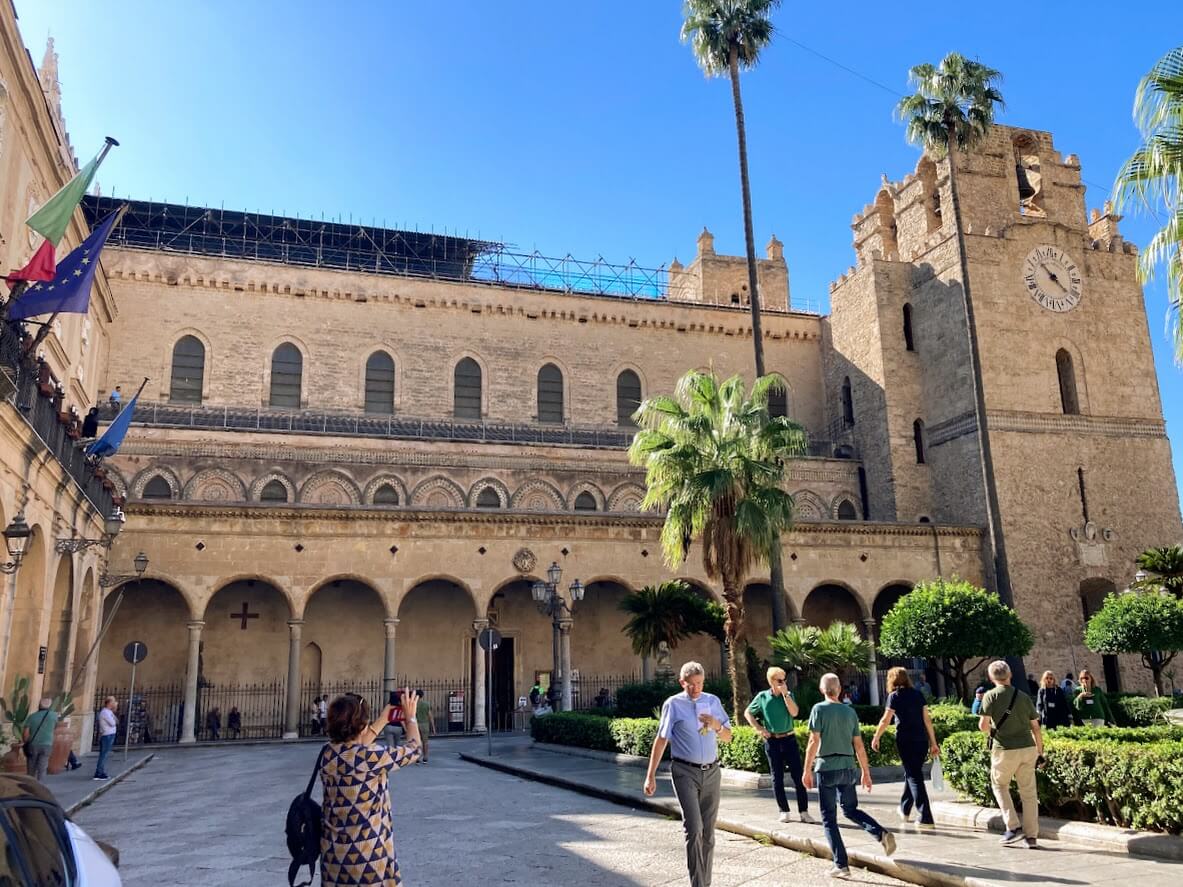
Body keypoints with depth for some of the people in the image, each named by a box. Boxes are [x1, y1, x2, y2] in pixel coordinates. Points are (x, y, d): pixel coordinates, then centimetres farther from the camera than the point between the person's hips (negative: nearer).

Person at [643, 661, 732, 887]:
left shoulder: (713, 701, 7)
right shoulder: (673, 705, -4)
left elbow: (728, 737, 13)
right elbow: (661, 740, -3)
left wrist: (717, 726, -10)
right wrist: (651, 775, -6)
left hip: (712, 771, 4)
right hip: (685, 772, -4)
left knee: (708, 831, 11)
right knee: (693, 828, -15)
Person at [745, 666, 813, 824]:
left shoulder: (788, 695, 2)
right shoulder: (762, 697, 0)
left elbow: (794, 712, -14)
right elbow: (747, 713, 8)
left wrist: (785, 693, -17)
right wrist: (759, 729, -3)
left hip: (789, 739, 0)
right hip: (772, 741, 0)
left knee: (798, 775, -3)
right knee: (777, 778, 5)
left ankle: (803, 812, 2)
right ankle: (784, 811, 15)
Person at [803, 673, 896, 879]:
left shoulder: (819, 709, -6)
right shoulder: (850, 712, 8)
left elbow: (814, 741, -11)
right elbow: (859, 746, 9)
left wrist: (807, 770, -6)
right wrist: (866, 772, 17)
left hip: (827, 768, -5)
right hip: (848, 768, 5)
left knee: (829, 818, 4)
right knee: (851, 810, 22)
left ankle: (841, 865, 1)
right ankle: (882, 833, 0)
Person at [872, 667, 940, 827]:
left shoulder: (894, 696, -4)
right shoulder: (918, 694, 9)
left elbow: (885, 720, -9)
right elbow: (927, 719, 6)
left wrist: (876, 738, 2)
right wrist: (933, 743, 10)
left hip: (905, 740, -5)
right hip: (922, 740, 5)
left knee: (914, 777, 0)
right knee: (912, 773, 21)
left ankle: (926, 818, -6)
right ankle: (905, 810, 36)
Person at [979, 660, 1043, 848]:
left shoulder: (991, 696, -4)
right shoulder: (1024, 697, 8)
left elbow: (983, 725, -11)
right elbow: (1035, 727, 9)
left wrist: (990, 732, 12)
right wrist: (1040, 752, 17)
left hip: (1005, 749, -3)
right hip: (1028, 748, 4)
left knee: (999, 786, 16)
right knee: (1029, 792, 11)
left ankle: (1013, 827, 6)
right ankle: (1031, 836, 13)